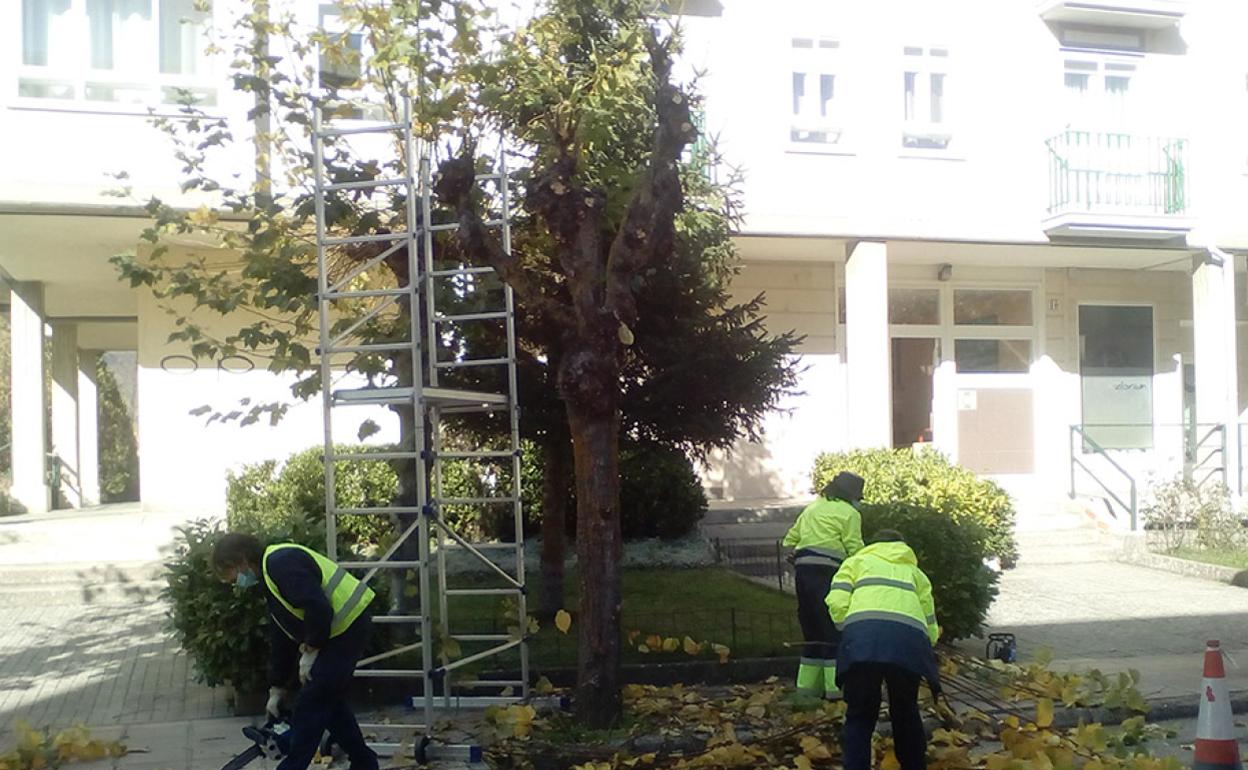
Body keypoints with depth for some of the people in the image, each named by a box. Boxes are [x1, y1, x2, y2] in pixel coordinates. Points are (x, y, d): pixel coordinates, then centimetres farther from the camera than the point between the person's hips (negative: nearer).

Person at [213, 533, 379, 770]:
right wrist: (277, 688, 23)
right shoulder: (269, 577, 17)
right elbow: (281, 637, 22)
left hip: (346, 627, -10)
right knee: (329, 701, 17)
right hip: (338, 631, 10)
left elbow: (318, 607, -27)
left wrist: (310, 650, -14)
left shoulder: (280, 562, -17)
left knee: (310, 704, -4)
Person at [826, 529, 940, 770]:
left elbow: (837, 605, 13)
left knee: (860, 715, 11)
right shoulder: (915, 572, 37)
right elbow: (931, 628, 26)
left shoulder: (857, 561, 32)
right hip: (909, 636, 2)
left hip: (863, 635, -2)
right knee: (905, 712, 23)